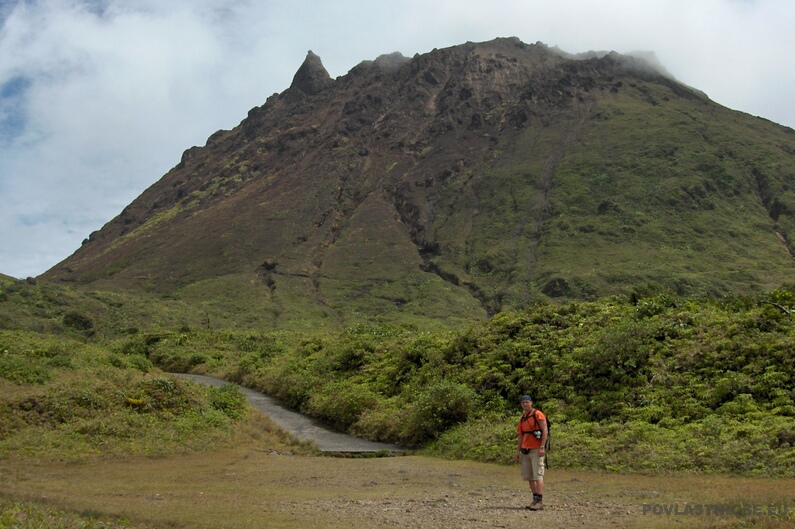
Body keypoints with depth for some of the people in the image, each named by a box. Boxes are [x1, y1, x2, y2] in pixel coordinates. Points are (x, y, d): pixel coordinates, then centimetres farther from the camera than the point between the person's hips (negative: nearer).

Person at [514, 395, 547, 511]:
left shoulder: (538, 414, -4)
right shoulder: (522, 419, 17)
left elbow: (545, 430, -10)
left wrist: (542, 447, -17)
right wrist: (518, 451, 10)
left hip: (536, 450, -7)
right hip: (525, 451, 7)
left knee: (538, 475, -11)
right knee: (529, 476, 7)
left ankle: (540, 502, -14)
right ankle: (535, 500, 14)